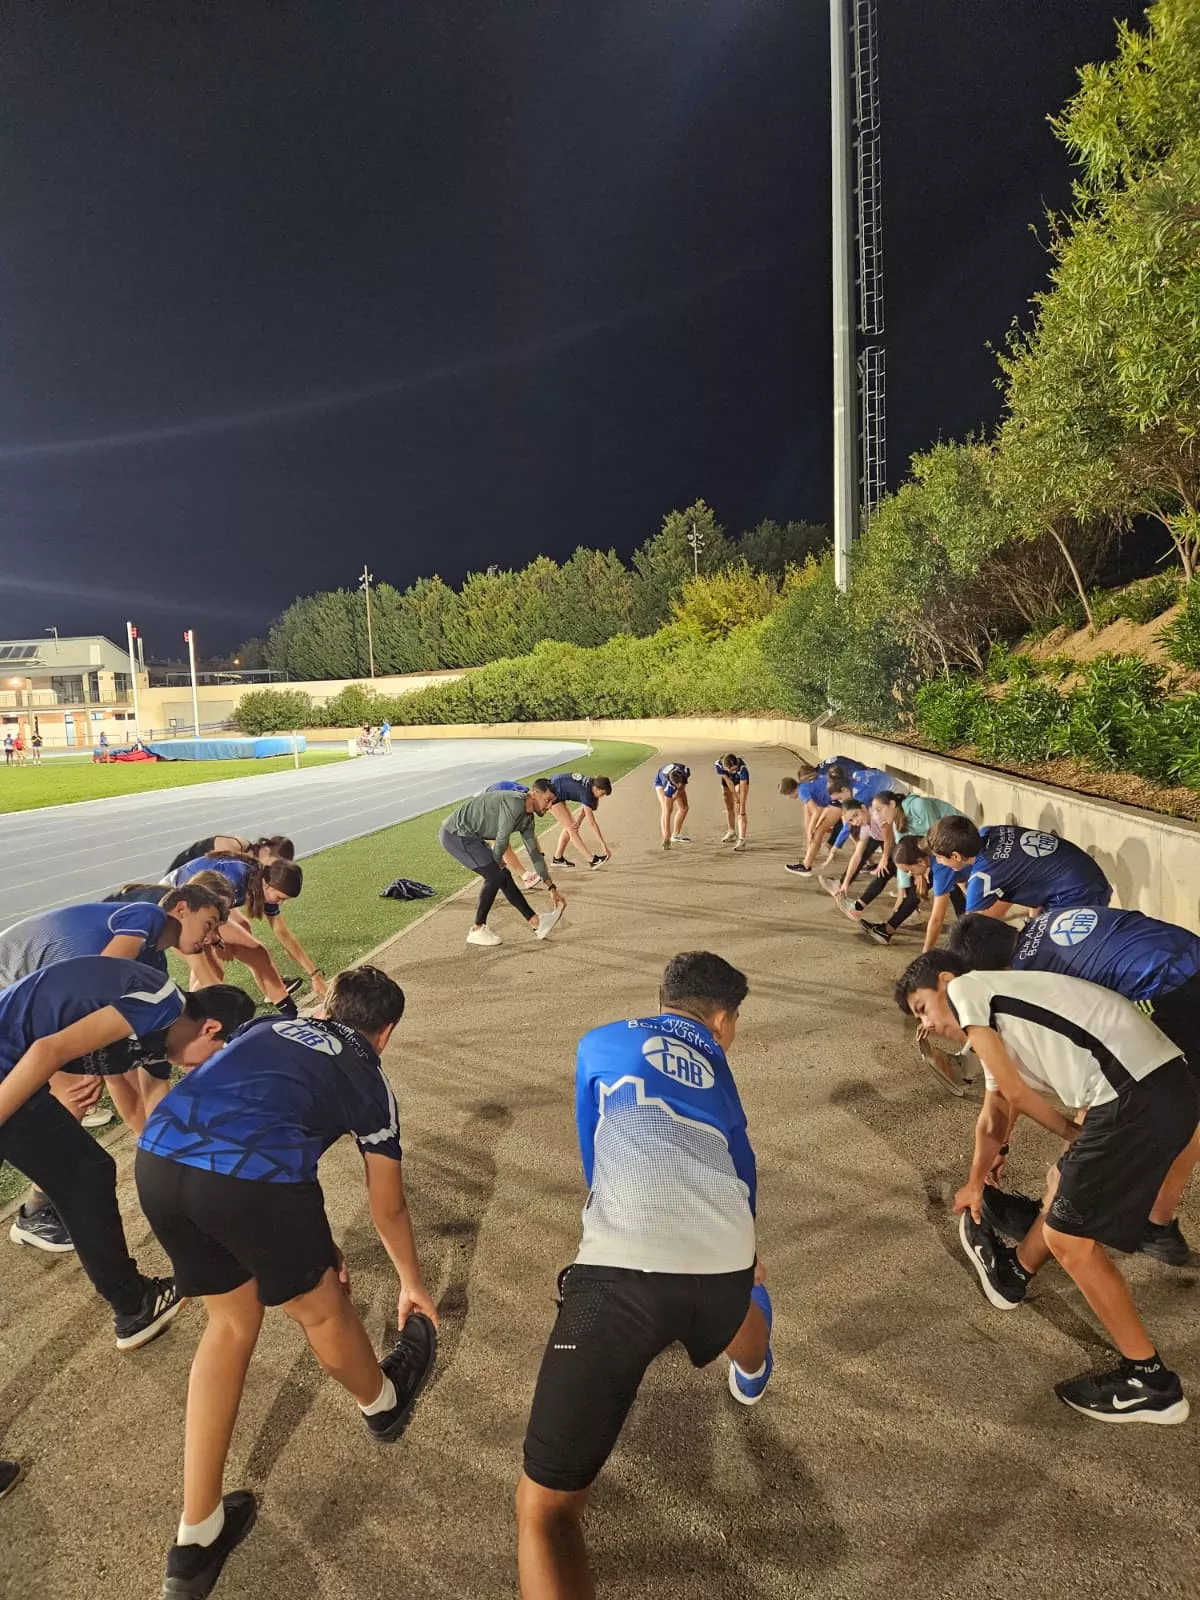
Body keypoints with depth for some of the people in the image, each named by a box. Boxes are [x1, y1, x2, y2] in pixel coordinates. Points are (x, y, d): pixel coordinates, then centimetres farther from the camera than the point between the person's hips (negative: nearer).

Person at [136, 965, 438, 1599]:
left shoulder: (265, 1028, 29)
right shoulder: (370, 1080, 18)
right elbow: (387, 1209, 29)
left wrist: (304, 1241, 44)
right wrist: (412, 1285, 47)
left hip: (155, 1160, 5)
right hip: (249, 1176, -5)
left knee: (231, 1320, 28)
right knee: (322, 1311, 24)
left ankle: (196, 1543, 36)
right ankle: (383, 1403, 53)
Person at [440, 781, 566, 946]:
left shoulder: (527, 818, 9)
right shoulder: (515, 803, -22)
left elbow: (535, 853, 16)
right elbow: (502, 840, -19)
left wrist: (552, 888, 16)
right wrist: (498, 861, 2)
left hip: (468, 836, 10)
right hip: (455, 833, -10)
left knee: (504, 875, 8)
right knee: (494, 876, -12)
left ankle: (536, 923, 12)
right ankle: (477, 930, 1)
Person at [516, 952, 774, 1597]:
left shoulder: (601, 1042, 20)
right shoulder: (715, 1067, 25)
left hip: (621, 1267, -4)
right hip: (727, 1260, 5)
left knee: (543, 1509, 6)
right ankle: (752, 1372, 76)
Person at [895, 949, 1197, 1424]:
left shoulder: (966, 989, 1)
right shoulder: (999, 1025, 27)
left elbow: (1015, 1090, -1)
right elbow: (994, 1116, 38)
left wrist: (1076, 1136, 14)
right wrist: (974, 1185, 50)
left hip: (1139, 1095, -10)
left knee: (1067, 1237, 4)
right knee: (1063, 1186, 27)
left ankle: (1151, 1382, 17)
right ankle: (1011, 1273, 49)